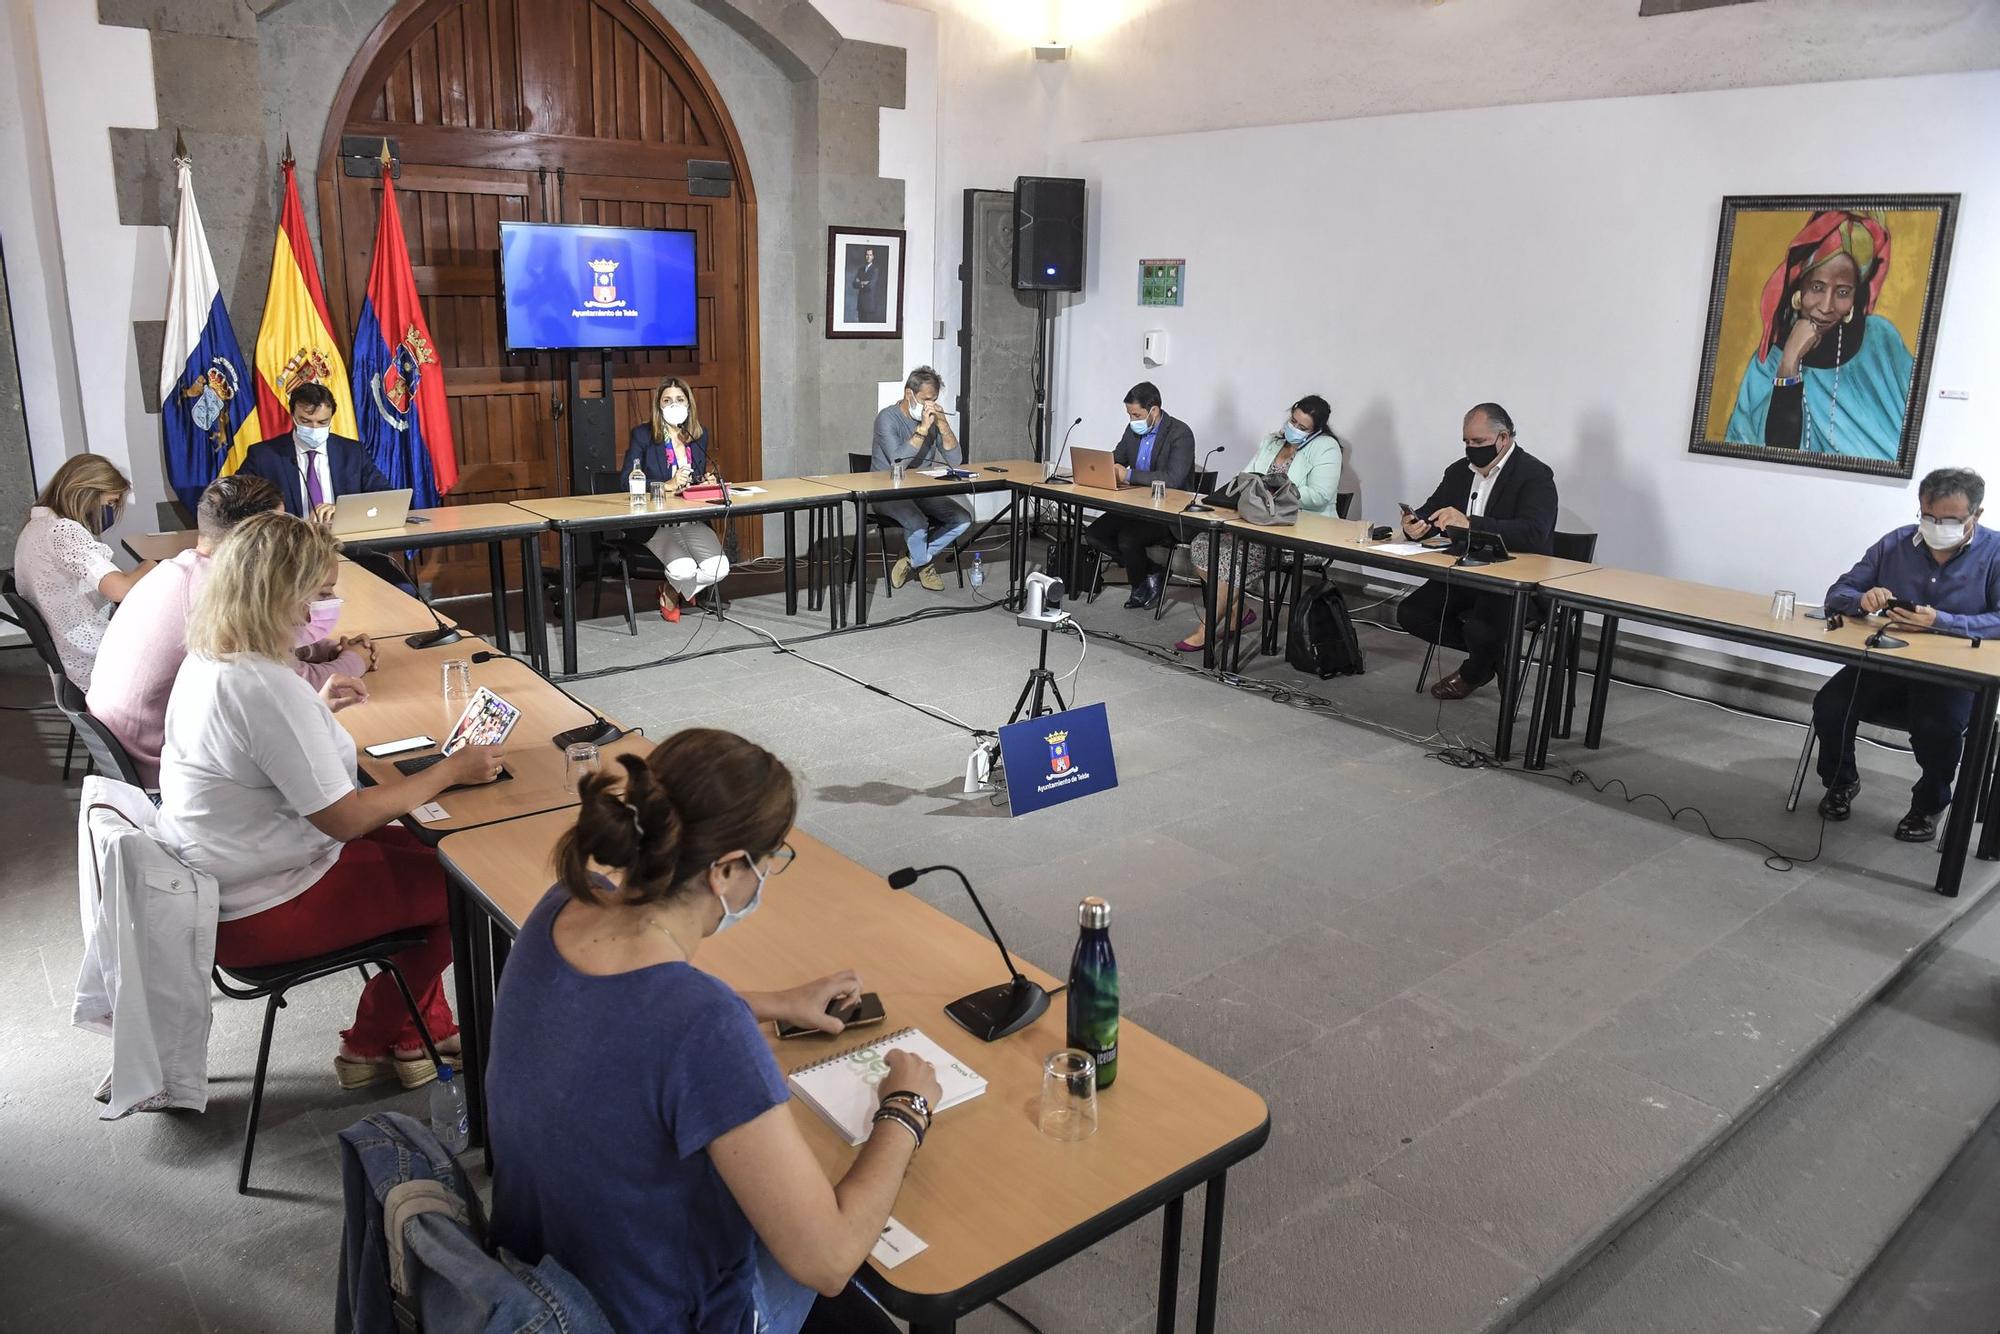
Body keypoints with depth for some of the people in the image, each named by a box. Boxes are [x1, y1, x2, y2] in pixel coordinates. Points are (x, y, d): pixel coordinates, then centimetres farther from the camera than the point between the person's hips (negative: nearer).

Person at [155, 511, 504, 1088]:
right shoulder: (267, 687, -30)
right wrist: (450, 770, -17)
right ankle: (374, 1044, 20)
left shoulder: (205, 659, 0)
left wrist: (315, 710, 13)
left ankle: (428, 1024, 26)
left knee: (418, 847, 17)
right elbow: (347, 818, -25)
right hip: (257, 915, -10)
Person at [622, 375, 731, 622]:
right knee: (683, 569, -30)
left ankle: (675, 590, 11)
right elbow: (626, 481, -9)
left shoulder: (700, 435, 12)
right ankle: (669, 593, 9)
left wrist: (708, 481, 1)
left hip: (692, 520, 4)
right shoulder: (642, 435, -2)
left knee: (718, 569, -22)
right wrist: (667, 485, -21)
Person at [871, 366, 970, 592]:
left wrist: (942, 424, -17)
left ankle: (913, 559, 2)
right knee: (918, 523, -34)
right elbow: (898, 462, -28)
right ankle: (924, 563, 1)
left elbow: (955, 459, -4)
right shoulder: (887, 418, -13)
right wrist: (923, 428, -29)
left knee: (963, 519, -14)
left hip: (921, 491, 6)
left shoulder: (933, 419, 4)